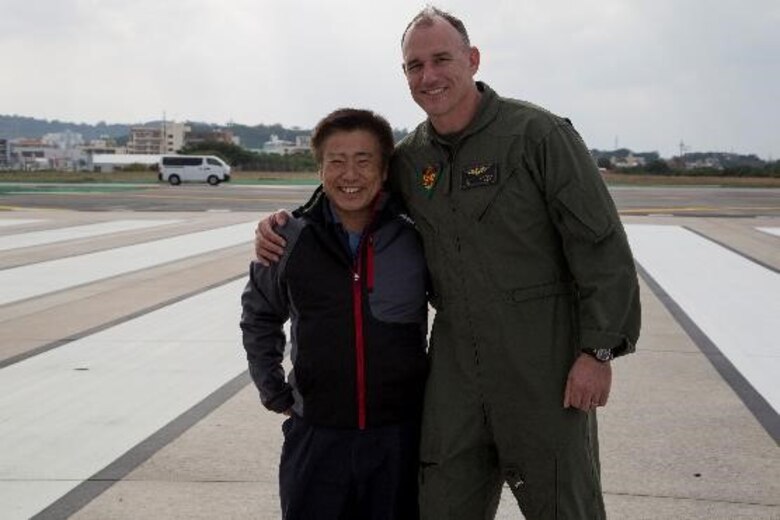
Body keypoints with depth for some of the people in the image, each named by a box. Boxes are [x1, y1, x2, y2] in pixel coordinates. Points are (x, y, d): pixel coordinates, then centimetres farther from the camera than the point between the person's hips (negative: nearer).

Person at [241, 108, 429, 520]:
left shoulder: (416, 241, -5)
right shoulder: (291, 241, -2)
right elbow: (259, 315, 14)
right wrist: (272, 389, 10)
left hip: (399, 436, 0)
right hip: (315, 435, 1)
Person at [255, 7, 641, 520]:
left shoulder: (539, 134, -10)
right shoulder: (409, 158, 7)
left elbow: (601, 246, -11)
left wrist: (599, 350, -15)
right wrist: (284, 223, 6)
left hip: (544, 364, -5)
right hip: (455, 366, 5)